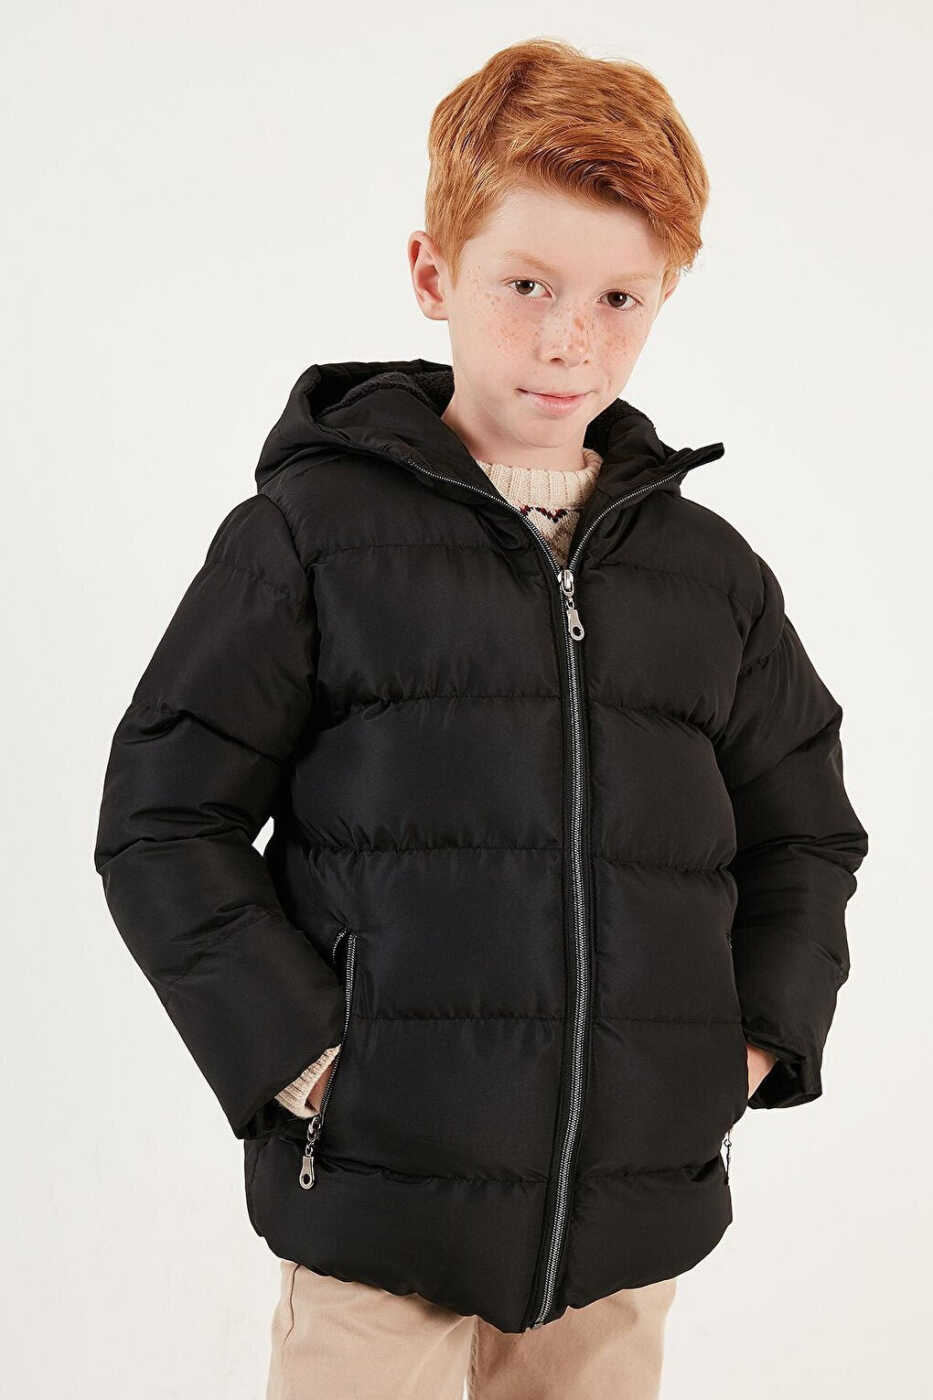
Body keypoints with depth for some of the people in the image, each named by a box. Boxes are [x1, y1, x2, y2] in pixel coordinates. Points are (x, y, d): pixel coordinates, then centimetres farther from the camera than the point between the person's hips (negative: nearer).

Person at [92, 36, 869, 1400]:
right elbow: (163, 825, -4)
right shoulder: (312, 530, -3)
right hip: (378, 1201, -3)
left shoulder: (714, 573, 8)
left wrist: (755, 1042, 5)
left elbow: (805, 831, 18)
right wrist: (298, 1058, -11)